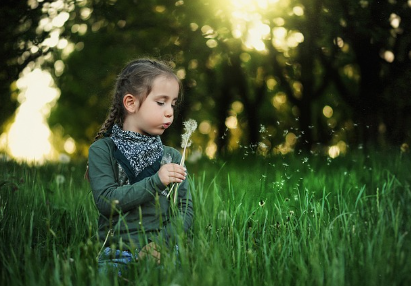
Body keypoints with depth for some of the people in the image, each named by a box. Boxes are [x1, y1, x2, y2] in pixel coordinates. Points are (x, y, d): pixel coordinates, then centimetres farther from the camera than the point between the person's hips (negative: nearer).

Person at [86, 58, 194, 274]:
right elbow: (105, 201, -10)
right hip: (118, 253, -2)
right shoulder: (102, 150, 3)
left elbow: (185, 210, 6)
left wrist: (161, 243, -11)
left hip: (164, 253, 2)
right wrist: (156, 182, -16)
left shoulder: (172, 156, 12)